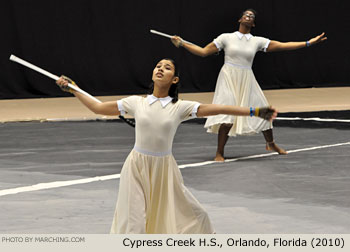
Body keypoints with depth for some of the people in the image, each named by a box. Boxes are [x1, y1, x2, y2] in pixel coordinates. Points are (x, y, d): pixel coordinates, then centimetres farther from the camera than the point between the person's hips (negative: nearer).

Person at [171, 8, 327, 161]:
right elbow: (204, 52, 5)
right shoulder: (226, 38, 3)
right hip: (228, 80, -3)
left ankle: (270, 143, 32)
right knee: (228, 117, -17)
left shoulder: (257, 41, 7)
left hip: (246, 81, 3)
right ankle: (219, 153, -6)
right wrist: (182, 44, -1)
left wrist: (309, 43, -1)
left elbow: (282, 46, 4)